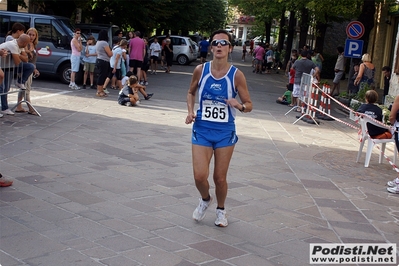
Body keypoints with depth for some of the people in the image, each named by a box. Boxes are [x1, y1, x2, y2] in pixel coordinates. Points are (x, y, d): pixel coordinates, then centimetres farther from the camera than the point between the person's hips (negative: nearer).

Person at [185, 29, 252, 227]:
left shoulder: (236, 75, -9)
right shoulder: (200, 70, -5)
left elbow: (249, 105, -2)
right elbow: (191, 92, 14)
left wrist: (240, 106, -25)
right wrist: (190, 111, -3)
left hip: (225, 132, -1)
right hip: (202, 130, 1)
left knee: (220, 178, 7)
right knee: (199, 176, -7)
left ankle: (221, 209, 36)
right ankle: (205, 200, 28)